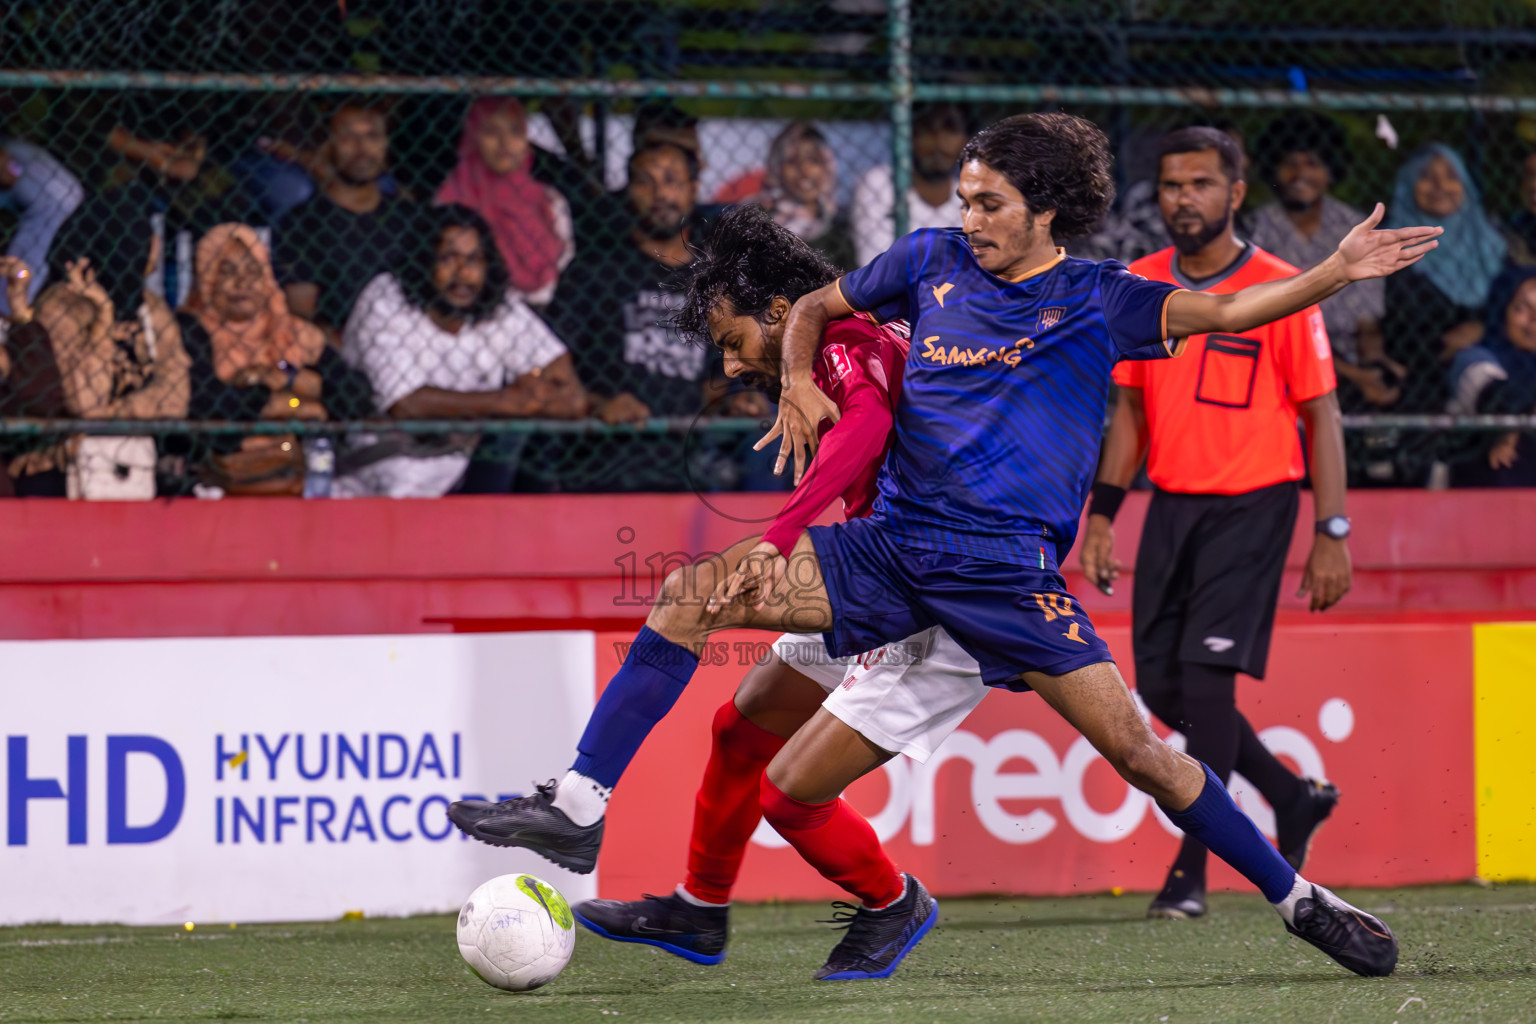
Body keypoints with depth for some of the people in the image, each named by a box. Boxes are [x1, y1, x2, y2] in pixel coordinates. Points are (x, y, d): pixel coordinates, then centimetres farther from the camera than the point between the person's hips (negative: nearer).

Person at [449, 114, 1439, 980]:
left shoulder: (1097, 299, 2)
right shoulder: (935, 261, 12)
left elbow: (1224, 311, -8)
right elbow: (817, 307, 25)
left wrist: (1338, 272, -22)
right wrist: (800, 384, 4)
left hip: (1007, 567, -4)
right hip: (891, 543, 4)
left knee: (1136, 748, -12)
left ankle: (1298, 898, 2)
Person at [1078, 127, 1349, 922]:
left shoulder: (1279, 289, -8)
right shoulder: (1139, 287, 6)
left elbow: (1322, 415, -5)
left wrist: (1332, 534, -9)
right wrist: (1103, 513, 7)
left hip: (1253, 504, -6)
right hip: (1172, 503, 6)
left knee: (1206, 671, -15)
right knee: (1161, 686, 5)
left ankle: (1192, 871, -9)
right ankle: (1294, 798, 26)